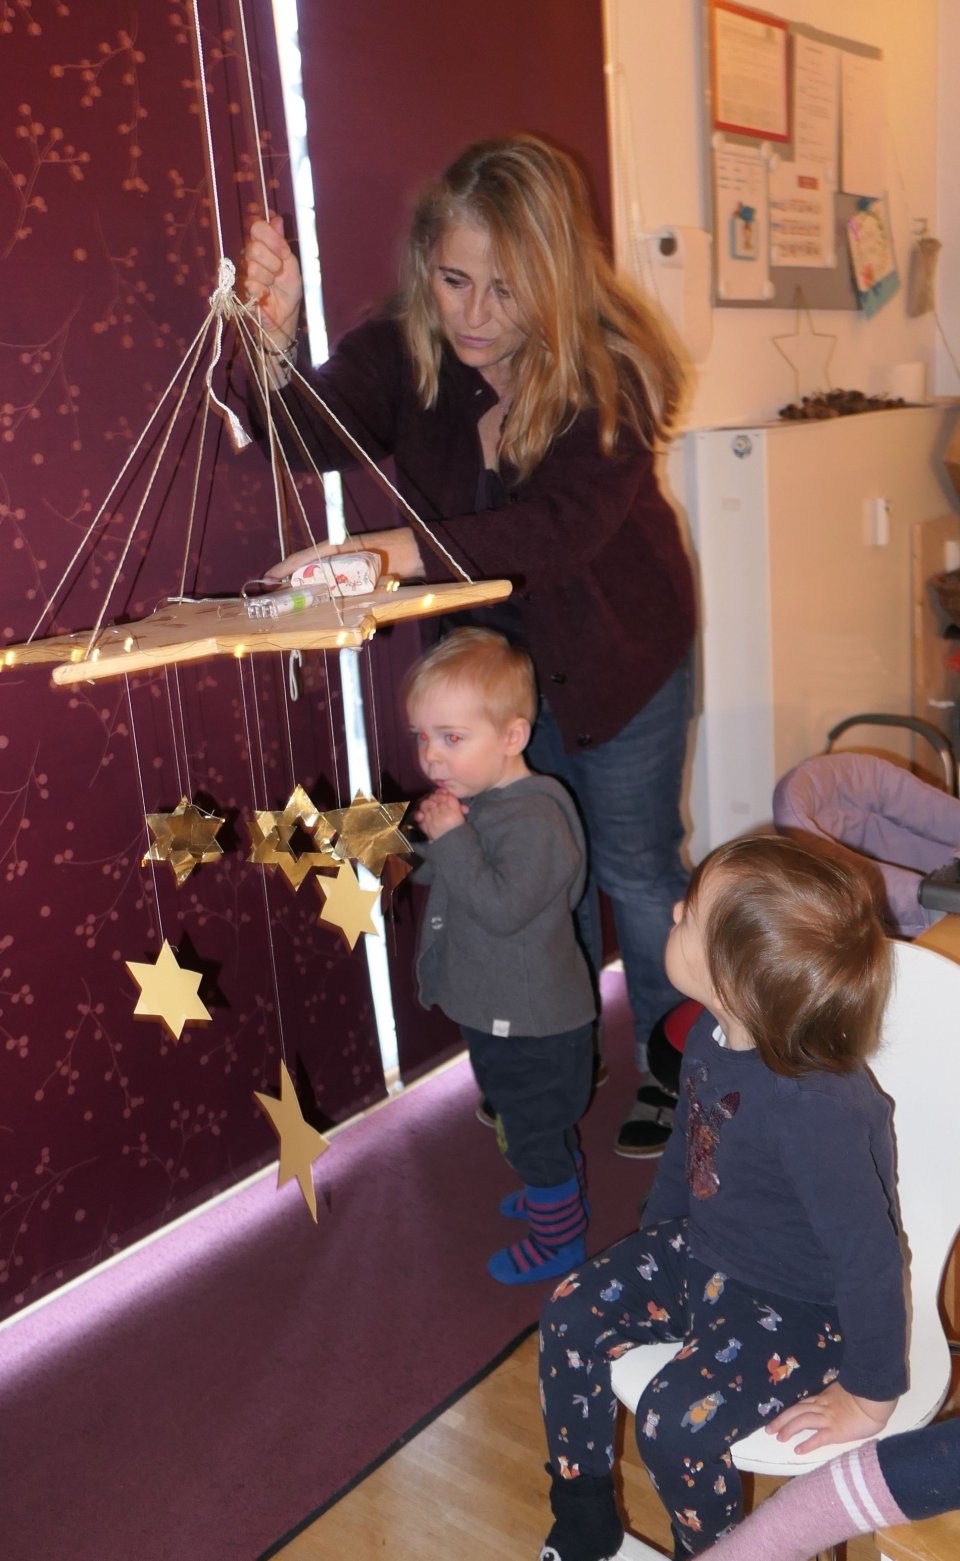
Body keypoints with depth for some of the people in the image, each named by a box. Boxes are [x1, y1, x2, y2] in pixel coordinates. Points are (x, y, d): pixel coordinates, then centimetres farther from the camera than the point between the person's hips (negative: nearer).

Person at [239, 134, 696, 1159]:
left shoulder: (609, 369, -24)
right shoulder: (402, 355, -12)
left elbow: (567, 524, -37)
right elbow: (303, 439, -24)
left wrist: (405, 551, -48)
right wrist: (273, 340, -44)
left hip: (615, 650, -3)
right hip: (497, 652, 4)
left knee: (636, 868, 7)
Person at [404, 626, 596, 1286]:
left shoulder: (532, 821, -28)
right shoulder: (475, 801, 2)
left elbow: (502, 907, -35)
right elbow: (449, 883, 14)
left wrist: (451, 840, -31)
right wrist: (433, 841, -4)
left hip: (532, 1024, -9)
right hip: (499, 1011, 9)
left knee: (536, 1134, 10)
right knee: (545, 1127, 29)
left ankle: (558, 1238, 31)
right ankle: (558, 1192, 51)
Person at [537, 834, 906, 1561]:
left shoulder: (816, 1109, -38)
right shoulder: (714, 1034, -12)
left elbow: (870, 1254, -30)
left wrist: (871, 1394, -17)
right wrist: (651, 1240, 16)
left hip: (798, 1306, -7)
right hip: (704, 1249, 8)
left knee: (676, 1421, -20)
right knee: (572, 1315, 0)